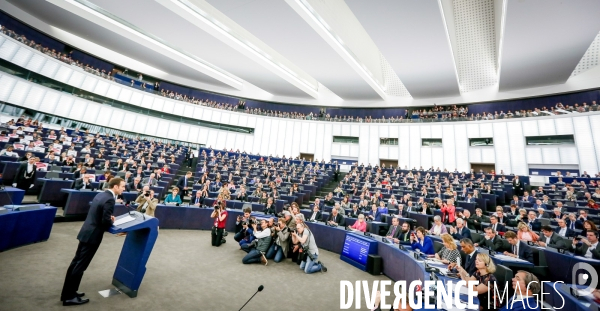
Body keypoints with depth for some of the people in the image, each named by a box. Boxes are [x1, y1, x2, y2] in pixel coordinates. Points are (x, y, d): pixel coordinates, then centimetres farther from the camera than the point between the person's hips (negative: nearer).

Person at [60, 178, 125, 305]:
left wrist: (109, 218, 8)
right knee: (80, 265, 3)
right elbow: (105, 221, -24)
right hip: (93, 235, -10)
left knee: (76, 262, 18)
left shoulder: (100, 194, 7)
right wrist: (112, 222, -4)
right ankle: (69, 297, 16)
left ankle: (68, 292, 32)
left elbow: (98, 214, 15)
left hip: (86, 232, 10)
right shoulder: (110, 199, -24)